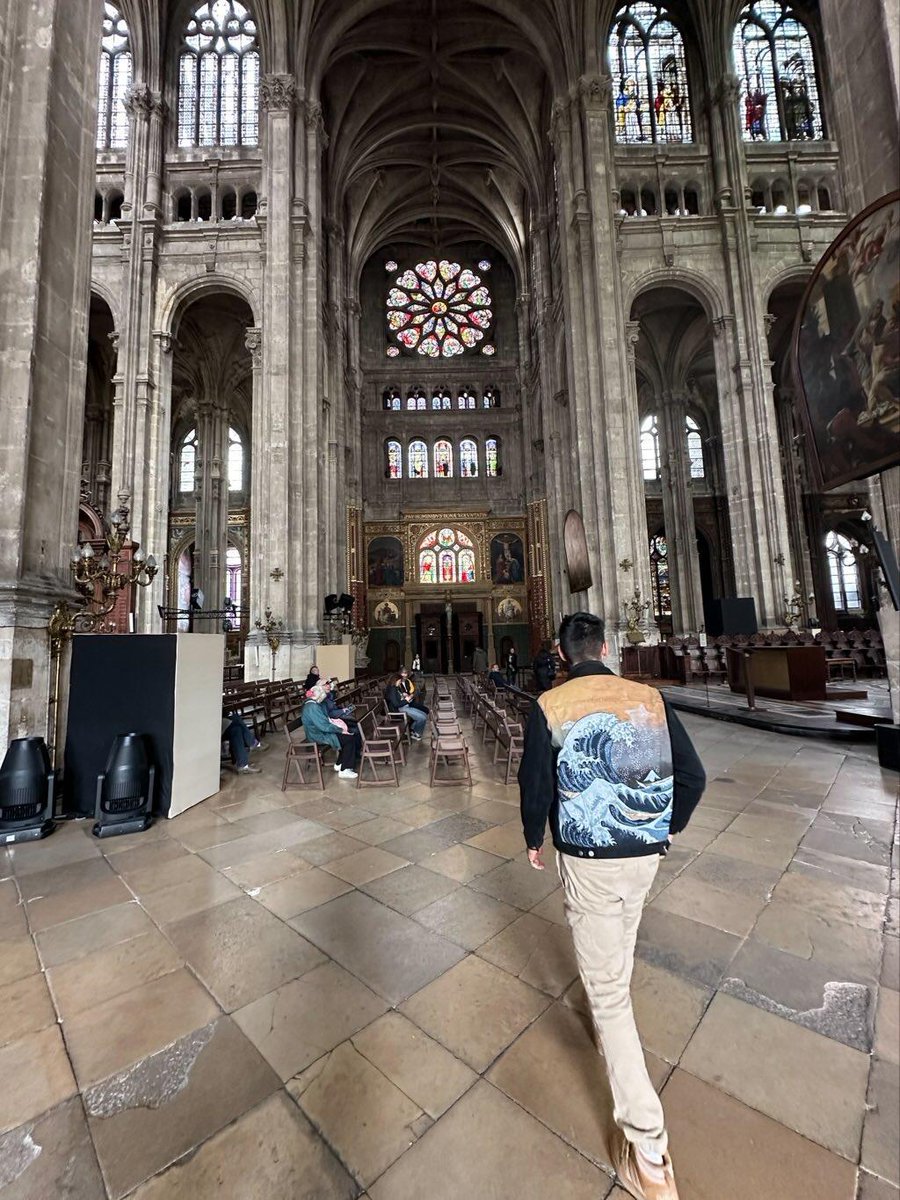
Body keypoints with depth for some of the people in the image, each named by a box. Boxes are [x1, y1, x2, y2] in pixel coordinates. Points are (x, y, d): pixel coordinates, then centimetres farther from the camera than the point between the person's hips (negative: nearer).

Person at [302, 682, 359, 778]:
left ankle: (339, 764, 15)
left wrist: (334, 721, 0)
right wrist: (340, 729, -18)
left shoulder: (314, 704, 7)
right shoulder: (312, 707, -25)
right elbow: (324, 726, -27)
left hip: (323, 731, 10)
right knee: (350, 739, -13)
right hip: (319, 737, -10)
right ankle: (344, 770, -4)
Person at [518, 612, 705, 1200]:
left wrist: (534, 841, 8)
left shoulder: (548, 708, -16)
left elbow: (536, 788, -12)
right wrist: (669, 828, 16)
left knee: (607, 991, 12)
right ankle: (616, 1007, 59)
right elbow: (693, 776, -2)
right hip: (646, 853, 5)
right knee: (622, 946, 33)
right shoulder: (651, 699, -6)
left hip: (588, 861, -4)